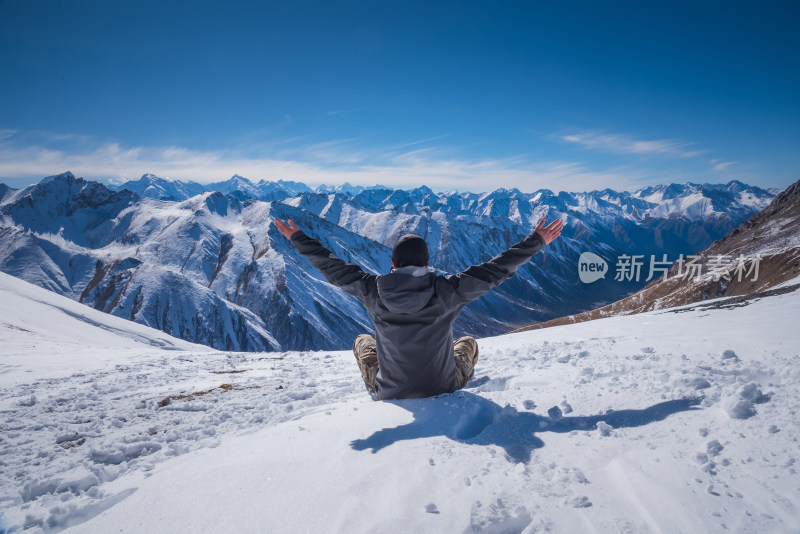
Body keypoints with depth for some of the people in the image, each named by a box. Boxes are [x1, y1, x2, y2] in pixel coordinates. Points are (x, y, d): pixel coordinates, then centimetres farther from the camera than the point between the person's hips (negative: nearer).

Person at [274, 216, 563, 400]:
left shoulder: (373, 291, -16)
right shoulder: (447, 291, -19)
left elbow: (333, 268, -3)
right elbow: (495, 270, -11)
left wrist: (298, 239, 11)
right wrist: (536, 242, 1)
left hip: (390, 394, 1)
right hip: (442, 391, 0)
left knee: (362, 341, 29)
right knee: (469, 342, 28)